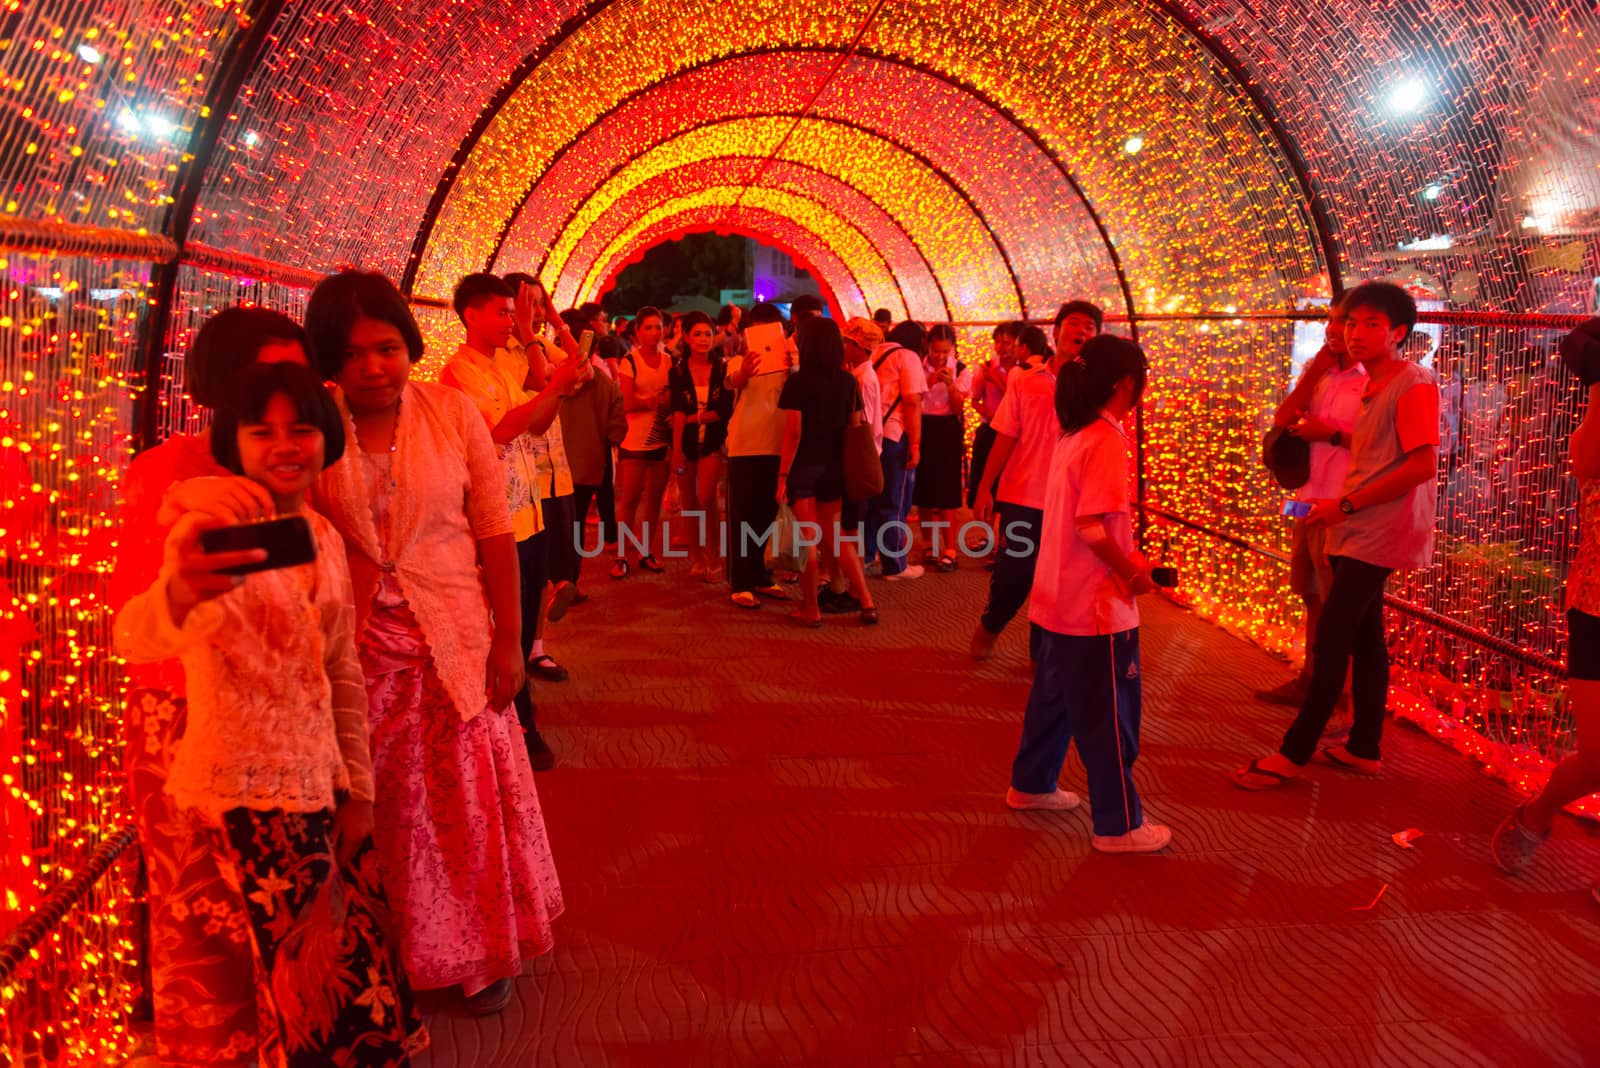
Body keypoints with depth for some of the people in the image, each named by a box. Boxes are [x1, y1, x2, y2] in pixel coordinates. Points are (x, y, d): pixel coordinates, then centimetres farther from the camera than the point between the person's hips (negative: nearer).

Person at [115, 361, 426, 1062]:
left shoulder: (323, 536, 6)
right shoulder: (216, 532, -14)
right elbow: (133, 637, -34)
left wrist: (356, 786, 11)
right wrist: (178, 595, -57)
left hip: (319, 780, 6)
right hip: (250, 790, -6)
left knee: (360, 957, 13)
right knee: (308, 975, 0)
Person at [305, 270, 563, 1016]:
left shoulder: (452, 413, -5)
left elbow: (494, 531, -3)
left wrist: (509, 640, -4)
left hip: (453, 638, 0)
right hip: (360, 645, 1)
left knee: (472, 795, 8)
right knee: (380, 807, 11)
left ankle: (486, 953, 30)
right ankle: (395, 956, 33)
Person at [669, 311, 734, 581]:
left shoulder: (722, 369, -2)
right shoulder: (677, 371, 0)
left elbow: (725, 411, -6)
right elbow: (677, 413, -10)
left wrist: (691, 418, -10)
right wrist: (676, 449, -18)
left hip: (712, 441, -2)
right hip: (686, 442, 2)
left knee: (706, 499, -14)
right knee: (688, 503, 6)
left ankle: (714, 559, -3)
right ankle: (696, 558, 19)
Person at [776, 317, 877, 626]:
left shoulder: (798, 382, -12)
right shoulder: (848, 381, 3)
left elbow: (793, 432, -15)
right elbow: (855, 426, 4)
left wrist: (782, 475, -11)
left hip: (804, 466, -5)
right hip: (835, 467, 5)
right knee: (833, 534, 16)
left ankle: (811, 609, 12)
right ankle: (866, 603, 10)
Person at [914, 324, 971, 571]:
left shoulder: (960, 371, -1)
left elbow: (958, 409, -5)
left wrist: (950, 385, -21)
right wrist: (929, 382, -21)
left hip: (947, 431, -2)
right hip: (922, 428, 2)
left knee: (945, 493, -6)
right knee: (923, 491, 7)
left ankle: (949, 550, -4)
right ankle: (928, 545, 21)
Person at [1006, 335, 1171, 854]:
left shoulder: (1072, 434, 8)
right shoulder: (1106, 440, -19)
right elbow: (1091, 528, -25)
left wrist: (1126, 556, 8)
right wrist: (1131, 571, -12)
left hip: (1059, 596, 9)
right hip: (1096, 604, -9)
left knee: (1053, 695, 22)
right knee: (1110, 714, 1)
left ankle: (1031, 785, 36)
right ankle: (1119, 825, 11)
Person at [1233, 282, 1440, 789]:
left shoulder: (1414, 383, -13)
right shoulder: (1372, 387, 15)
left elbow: (1423, 464, -20)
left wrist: (1346, 505, -18)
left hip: (1378, 534, -9)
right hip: (1357, 531, 9)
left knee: (1332, 639, -8)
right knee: (1363, 637, 13)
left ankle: (1294, 753, -4)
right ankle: (1364, 748, 23)